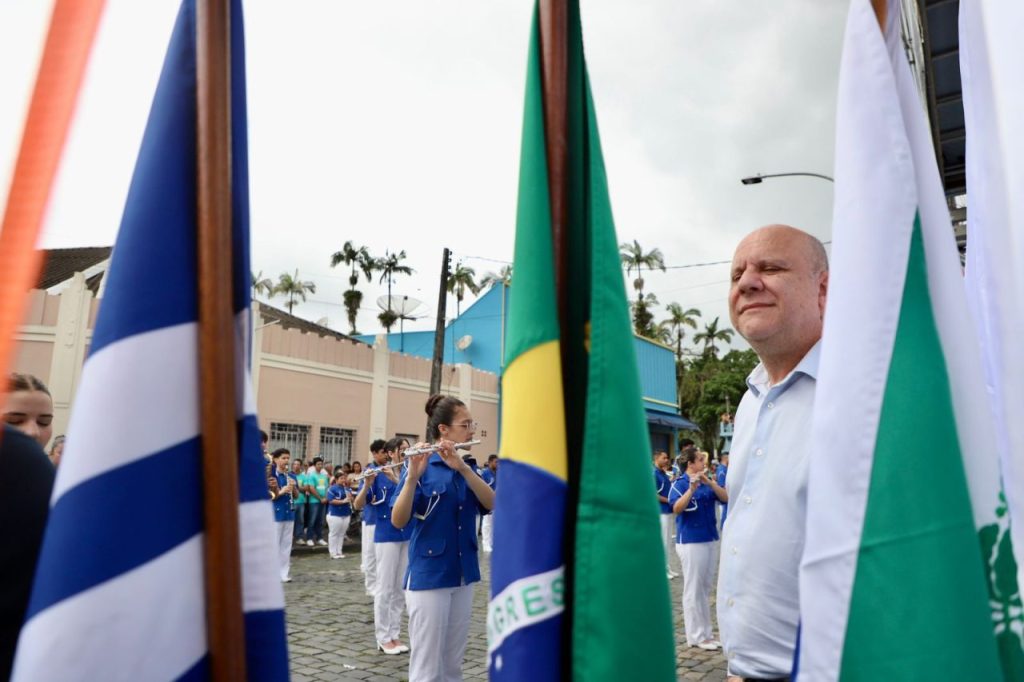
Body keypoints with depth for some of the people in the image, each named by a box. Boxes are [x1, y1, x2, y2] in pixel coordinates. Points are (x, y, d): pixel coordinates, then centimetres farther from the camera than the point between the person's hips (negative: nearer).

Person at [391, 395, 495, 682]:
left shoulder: (466, 466, 8)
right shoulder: (421, 466, -10)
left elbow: (491, 503, -9)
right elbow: (398, 521, -19)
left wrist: (462, 467, -24)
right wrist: (412, 476, -34)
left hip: (463, 575, 6)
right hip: (428, 576, -6)